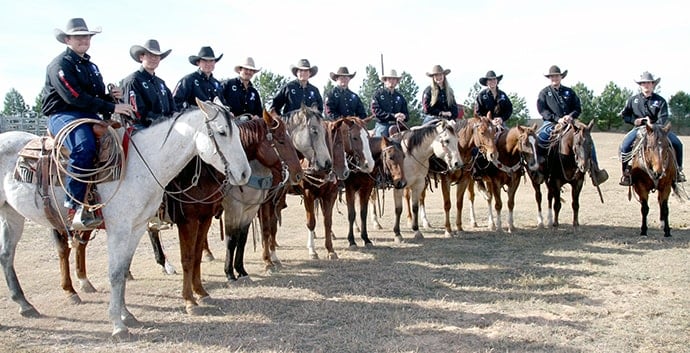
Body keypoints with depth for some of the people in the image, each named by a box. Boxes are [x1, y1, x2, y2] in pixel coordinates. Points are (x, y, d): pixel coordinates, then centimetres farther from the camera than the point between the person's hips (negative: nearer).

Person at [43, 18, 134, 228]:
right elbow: (76, 98, -18)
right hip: (63, 114, -8)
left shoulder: (91, 66, 22)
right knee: (84, 147, -36)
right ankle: (76, 206, -33)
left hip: (89, 116, 8)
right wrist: (112, 107, -20)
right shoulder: (60, 65, -5)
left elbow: (98, 97, 24)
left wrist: (111, 96, 0)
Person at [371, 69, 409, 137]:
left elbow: (406, 113, 19)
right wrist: (393, 116, -15)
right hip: (382, 125, -4)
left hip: (397, 126, 4)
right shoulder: (378, 94, 5)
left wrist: (404, 116, -8)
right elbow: (376, 111, -8)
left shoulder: (400, 96, 18)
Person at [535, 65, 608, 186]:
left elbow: (578, 108, 13)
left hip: (569, 123, 2)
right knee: (537, 139, -33)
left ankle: (594, 170, -12)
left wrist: (571, 116, -11)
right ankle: (538, 166, -20)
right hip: (551, 123, -2)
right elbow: (542, 110, -4)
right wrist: (557, 119, -17)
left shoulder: (569, 92, 17)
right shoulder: (544, 93, 9)